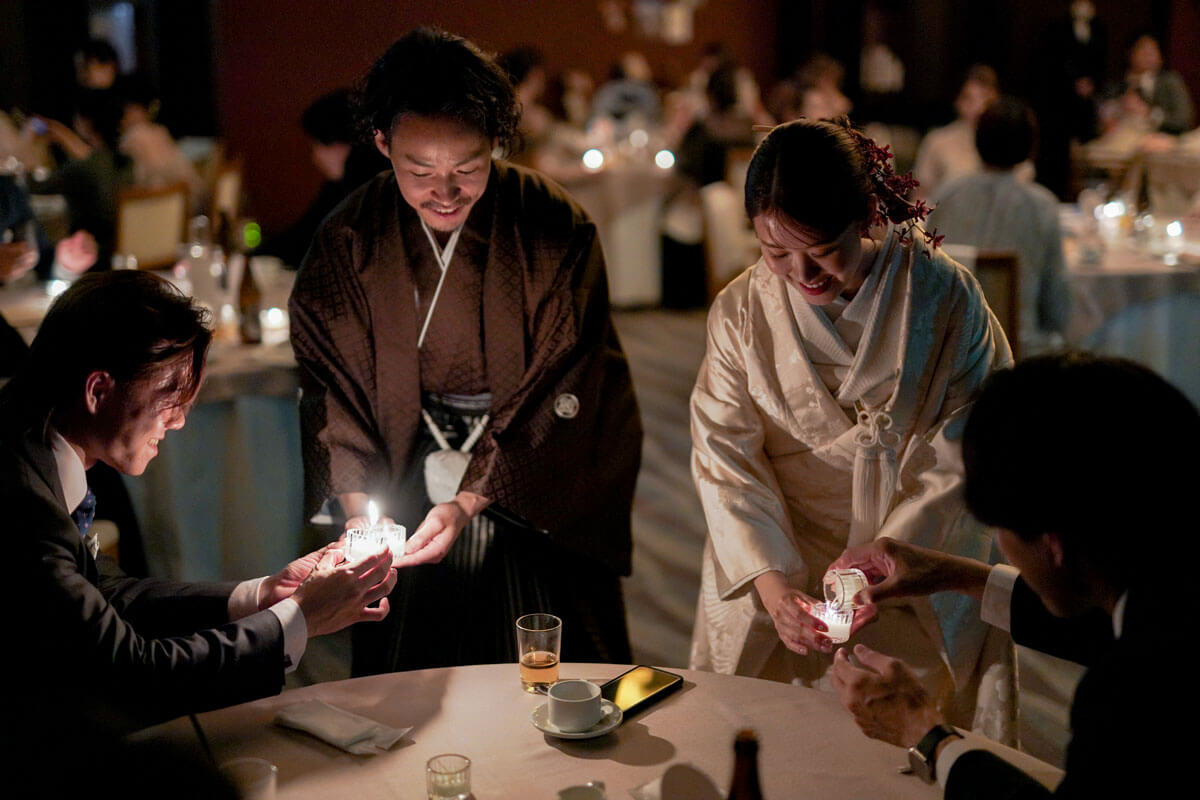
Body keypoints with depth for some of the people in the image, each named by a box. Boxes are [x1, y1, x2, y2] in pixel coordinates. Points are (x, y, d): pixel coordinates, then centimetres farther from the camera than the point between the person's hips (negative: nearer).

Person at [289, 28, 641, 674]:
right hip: (407, 508, 2)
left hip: (537, 513, -2)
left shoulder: (554, 228, -14)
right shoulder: (348, 240, -5)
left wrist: (469, 501, -23)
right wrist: (359, 509, -15)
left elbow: (559, 395, -15)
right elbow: (332, 380, -2)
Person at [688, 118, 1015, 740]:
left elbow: (961, 459, -11)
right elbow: (725, 456, -8)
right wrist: (773, 584, -20)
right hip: (783, 579, 1)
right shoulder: (740, 311, -5)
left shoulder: (943, 295, -11)